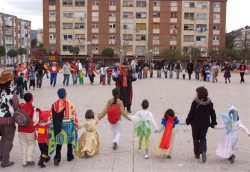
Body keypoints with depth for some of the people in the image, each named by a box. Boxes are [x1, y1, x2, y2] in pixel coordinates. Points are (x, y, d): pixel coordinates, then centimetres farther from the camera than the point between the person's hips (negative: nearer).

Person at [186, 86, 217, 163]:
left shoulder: (195, 102, -15)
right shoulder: (209, 102, -2)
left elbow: (191, 113, -13)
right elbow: (212, 113, 2)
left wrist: (188, 120, 1)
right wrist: (213, 122, 11)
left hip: (196, 123, -3)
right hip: (205, 123, 3)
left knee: (196, 138, 13)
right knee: (202, 138, 14)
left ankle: (197, 154, 18)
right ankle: (203, 151, -10)